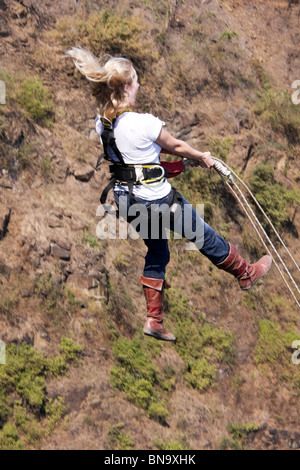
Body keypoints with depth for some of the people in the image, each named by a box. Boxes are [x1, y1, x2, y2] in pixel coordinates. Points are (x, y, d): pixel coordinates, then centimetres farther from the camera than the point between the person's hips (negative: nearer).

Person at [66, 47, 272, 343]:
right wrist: (201, 157, 13)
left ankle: (154, 319, 27)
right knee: (205, 237, 17)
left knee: (156, 254, 24)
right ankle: (246, 274, 38)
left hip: (127, 198, 7)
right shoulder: (145, 123, -26)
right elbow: (175, 146, -7)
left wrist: (190, 157, 17)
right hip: (157, 198, -7)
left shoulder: (101, 125, -4)